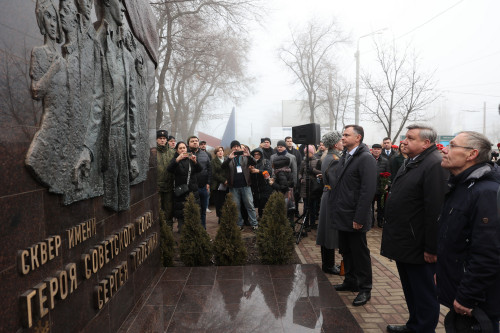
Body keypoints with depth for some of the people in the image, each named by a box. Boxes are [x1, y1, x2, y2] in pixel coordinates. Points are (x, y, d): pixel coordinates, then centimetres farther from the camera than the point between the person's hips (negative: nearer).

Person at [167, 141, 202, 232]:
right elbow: (169, 169, -17)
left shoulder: (191, 159, 11)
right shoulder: (175, 159, 4)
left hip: (193, 191, 2)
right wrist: (177, 159, -33)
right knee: (181, 215, -5)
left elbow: (199, 170, -4)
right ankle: (181, 231, 8)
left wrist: (195, 162, -24)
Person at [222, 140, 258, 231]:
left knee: (250, 205, 2)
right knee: (236, 206, 7)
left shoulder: (245, 157, 8)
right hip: (234, 187, 0)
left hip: (245, 185, 0)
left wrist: (249, 156, -26)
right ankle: (239, 224, 16)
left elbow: (254, 163, -5)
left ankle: (254, 224, 8)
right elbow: (223, 167, -10)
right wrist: (229, 158, -29)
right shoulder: (229, 158, 6)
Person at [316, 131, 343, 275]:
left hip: (327, 197, 10)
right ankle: (329, 265, 10)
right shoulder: (334, 160, -19)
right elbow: (337, 184, -23)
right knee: (331, 232, 0)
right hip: (333, 199, -10)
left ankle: (327, 263, 26)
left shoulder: (327, 157, 11)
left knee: (327, 232, 15)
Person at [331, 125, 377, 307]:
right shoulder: (345, 157, 13)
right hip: (342, 216, 8)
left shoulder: (365, 158, -15)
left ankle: (365, 289, 19)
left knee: (360, 253, 5)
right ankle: (350, 281, 35)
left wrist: (359, 218, -21)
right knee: (346, 251, 19)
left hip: (355, 218, -8)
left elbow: (368, 191, -20)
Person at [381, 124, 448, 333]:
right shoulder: (410, 163, 13)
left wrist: (431, 248, -22)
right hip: (403, 243, 10)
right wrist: (393, 239, 18)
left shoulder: (435, 165, -19)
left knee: (424, 294, 7)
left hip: (418, 246, -10)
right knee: (410, 290, 23)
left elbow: (435, 210, -24)